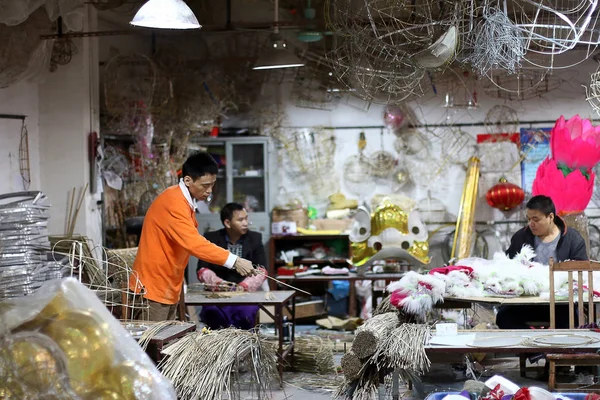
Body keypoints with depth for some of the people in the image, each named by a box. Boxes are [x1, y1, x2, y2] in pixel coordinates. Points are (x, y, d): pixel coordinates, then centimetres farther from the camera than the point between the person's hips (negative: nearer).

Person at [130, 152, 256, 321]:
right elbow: (193, 243, -32)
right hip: (154, 286, -10)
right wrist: (233, 261, -36)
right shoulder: (173, 202, -22)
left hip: (168, 286, 10)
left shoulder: (184, 200, 9)